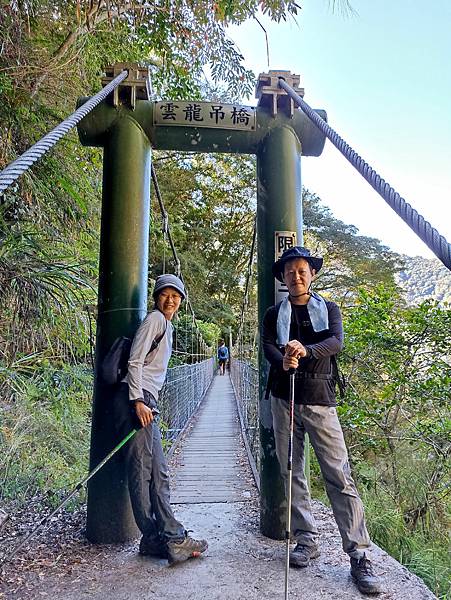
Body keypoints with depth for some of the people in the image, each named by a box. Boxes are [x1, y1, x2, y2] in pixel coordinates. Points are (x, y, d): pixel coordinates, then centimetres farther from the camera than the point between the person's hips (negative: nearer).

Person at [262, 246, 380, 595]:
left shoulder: (329, 309, 8)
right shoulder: (274, 314, 12)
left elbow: (337, 341, -11)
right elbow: (268, 346, -5)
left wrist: (306, 350, -31)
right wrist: (283, 361, -28)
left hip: (320, 400, -2)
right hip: (284, 399, 2)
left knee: (340, 476, -4)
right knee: (292, 473, 8)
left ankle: (360, 556, 3)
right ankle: (306, 540, 22)